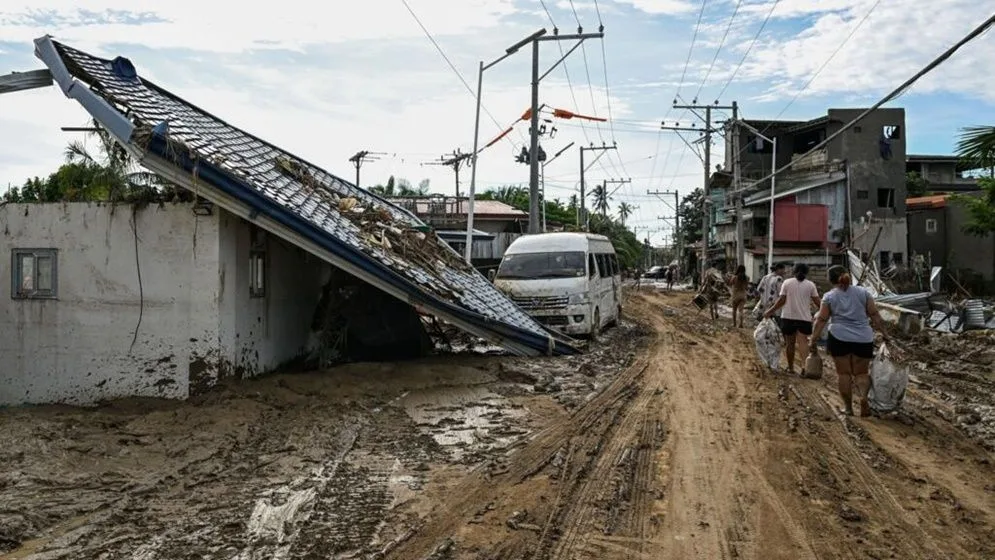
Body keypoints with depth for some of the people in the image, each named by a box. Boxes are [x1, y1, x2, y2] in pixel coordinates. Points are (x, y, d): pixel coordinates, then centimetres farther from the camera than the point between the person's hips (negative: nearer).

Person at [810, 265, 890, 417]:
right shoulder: (863, 292, 8)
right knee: (861, 373, 11)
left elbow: (821, 320, -2)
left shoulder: (829, 297, 2)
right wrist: (883, 333, 14)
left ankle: (848, 407, 8)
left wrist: (813, 340, 0)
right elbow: (875, 315, 7)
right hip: (863, 339, 2)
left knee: (844, 373, 6)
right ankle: (863, 395, -17)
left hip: (839, 338, -2)